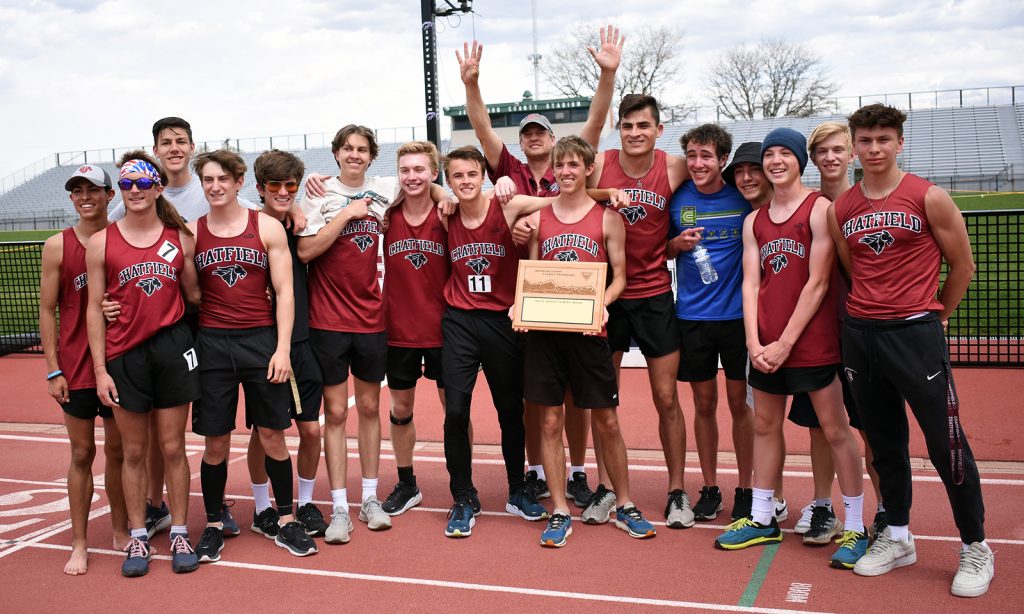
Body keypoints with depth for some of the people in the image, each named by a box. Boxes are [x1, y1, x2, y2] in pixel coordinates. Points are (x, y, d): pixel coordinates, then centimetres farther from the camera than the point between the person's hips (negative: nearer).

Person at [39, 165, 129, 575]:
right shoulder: (57, 246, -2)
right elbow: (47, 311, -1)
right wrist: (53, 370, -5)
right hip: (76, 368, -1)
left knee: (118, 451, 10)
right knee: (82, 454, 6)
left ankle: (121, 532, 25)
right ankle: (79, 544, 16)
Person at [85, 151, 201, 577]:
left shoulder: (180, 238, 4)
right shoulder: (101, 242, 1)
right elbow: (95, 308, 0)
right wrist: (100, 370, -4)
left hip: (172, 347, 1)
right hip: (124, 354, 0)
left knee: (173, 447, 7)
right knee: (134, 452, 8)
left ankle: (179, 534, 18)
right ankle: (137, 537, 20)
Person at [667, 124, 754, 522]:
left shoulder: (743, 196, -4)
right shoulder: (677, 199, 0)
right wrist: (678, 243, -11)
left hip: (737, 312, -1)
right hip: (692, 315, 2)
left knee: (739, 402, 6)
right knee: (704, 403, 9)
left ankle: (745, 490, 19)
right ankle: (709, 489, 21)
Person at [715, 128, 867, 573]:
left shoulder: (820, 209, -6)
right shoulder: (755, 221, 11)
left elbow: (817, 283, -11)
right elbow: (750, 284, 6)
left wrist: (785, 343, -13)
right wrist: (754, 343, -7)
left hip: (812, 344, -6)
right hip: (765, 348, 6)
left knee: (835, 430, 1)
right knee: (764, 427, 13)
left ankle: (856, 528, 11)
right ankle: (761, 519, 26)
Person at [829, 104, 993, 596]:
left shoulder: (928, 198, -5)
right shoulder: (840, 210, 7)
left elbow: (962, 265, 3)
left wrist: (936, 315, 9)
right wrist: (869, 311, 11)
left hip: (915, 332, -4)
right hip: (859, 334, 4)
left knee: (945, 442, -2)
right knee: (884, 442, 13)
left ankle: (975, 547, 13)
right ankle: (897, 537, 26)